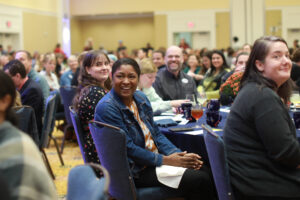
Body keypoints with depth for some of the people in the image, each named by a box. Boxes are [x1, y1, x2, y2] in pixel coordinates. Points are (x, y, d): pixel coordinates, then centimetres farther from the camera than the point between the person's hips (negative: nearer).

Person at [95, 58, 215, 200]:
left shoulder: (141, 98, 6)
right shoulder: (106, 107, -17)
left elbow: (156, 133, 12)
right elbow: (128, 148, -19)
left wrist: (178, 154, -3)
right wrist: (165, 160, -16)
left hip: (154, 158, 8)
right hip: (135, 171, -8)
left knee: (204, 171, -5)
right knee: (199, 180, -17)